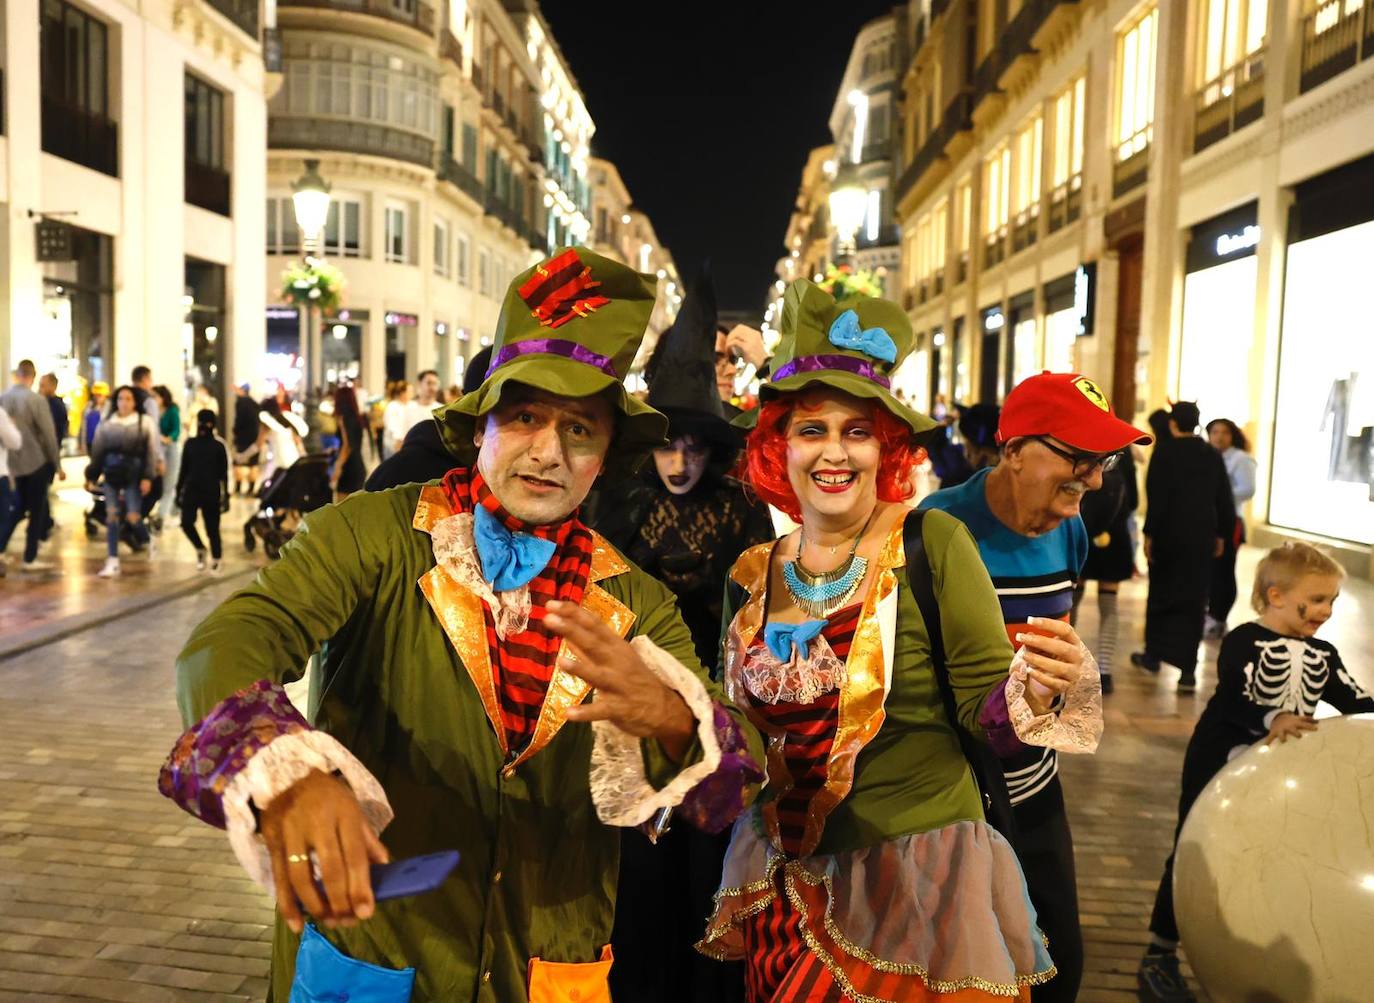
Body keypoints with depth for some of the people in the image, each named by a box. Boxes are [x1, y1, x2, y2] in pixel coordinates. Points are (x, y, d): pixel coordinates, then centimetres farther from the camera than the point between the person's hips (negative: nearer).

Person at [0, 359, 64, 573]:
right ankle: (29, 559, 5)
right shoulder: (36, 400, -14)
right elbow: (49, 435, -13)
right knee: (37, 510, 3)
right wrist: (58, 465, -5)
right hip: (37, 462, -5)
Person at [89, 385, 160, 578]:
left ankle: (147, 541, 28)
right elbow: (97, 451, 11)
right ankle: (112, 562, 2)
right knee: (112, 515, -1)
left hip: (134, 474, -3)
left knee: (133, 516, -5)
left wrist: (148, 477, -10)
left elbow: (152, 451, -3)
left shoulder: (145, 422, 0)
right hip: (111, 474, 3)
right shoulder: (106, 424, 7)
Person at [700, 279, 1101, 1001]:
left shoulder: (935, 545, -12)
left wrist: (1036, 689, -30)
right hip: (790, 887, 4)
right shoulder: (751, 576, 0)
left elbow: (987, 711, -10)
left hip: (924, 882, -3)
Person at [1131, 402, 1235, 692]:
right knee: (1194, 601, 4)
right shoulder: (1213, 456, 4)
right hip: (1201, 538, 3)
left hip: (1168, 536, -3)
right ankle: (1188, 669, -1)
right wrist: (1221, 534, 17)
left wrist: (1149, 534, -6)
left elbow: (1156, 498, -12)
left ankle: (1154, 654, 24)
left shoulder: (1164, 454, -8)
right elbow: (1224, 500, 8)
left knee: (1161, 595, 14)